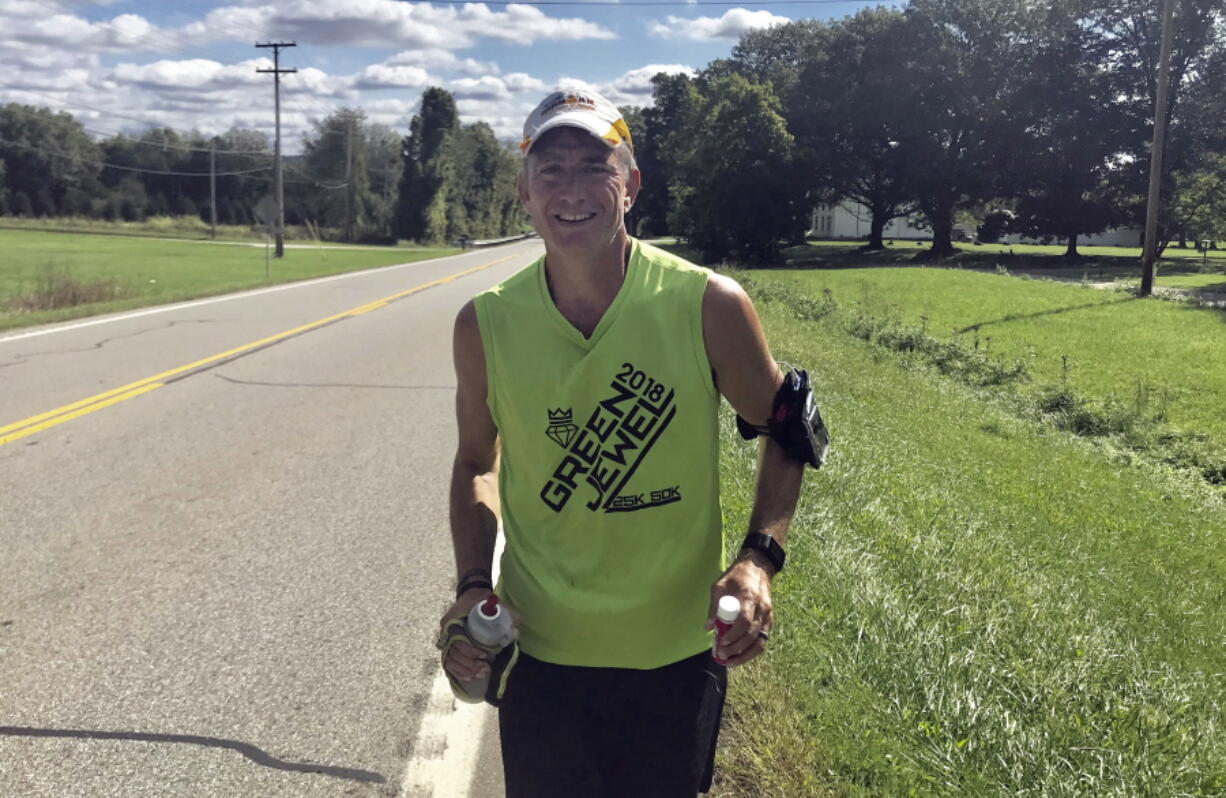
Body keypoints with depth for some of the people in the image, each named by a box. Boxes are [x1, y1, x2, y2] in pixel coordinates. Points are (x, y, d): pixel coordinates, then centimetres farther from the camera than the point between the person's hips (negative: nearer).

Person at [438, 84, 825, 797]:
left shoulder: (710, 306, -15)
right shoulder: (486, 324, -9)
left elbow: (787, 430, -1)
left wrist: (759, 558, -15)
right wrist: (473, 585, -6)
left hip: (677, 655, -1)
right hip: (538, 652, 1)